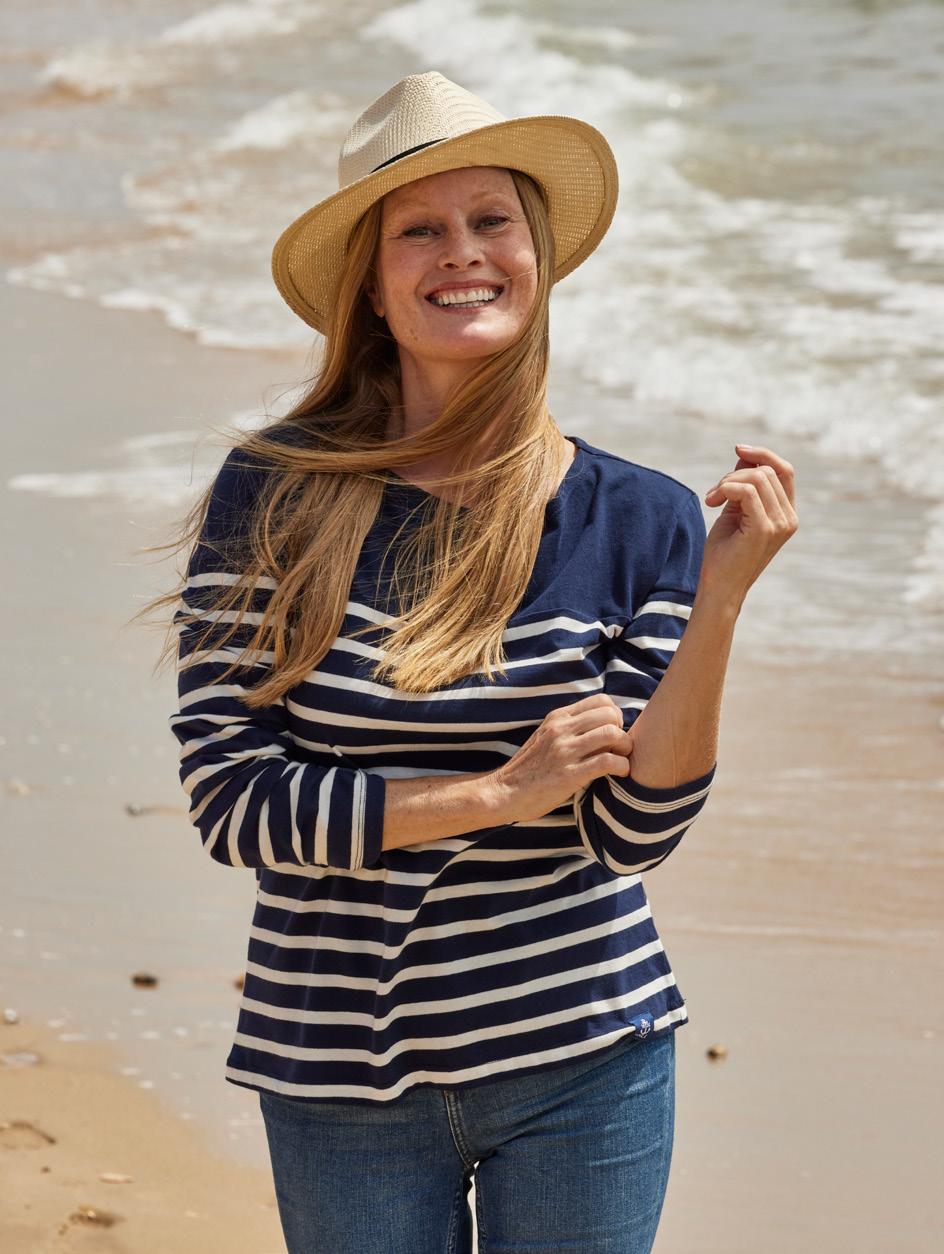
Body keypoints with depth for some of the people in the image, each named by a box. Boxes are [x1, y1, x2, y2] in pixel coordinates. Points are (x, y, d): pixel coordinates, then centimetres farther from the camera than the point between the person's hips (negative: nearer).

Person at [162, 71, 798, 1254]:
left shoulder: (641, 521, -3)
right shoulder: (273, 497, -6)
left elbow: (633, 831, -7)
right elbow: (229, 795, -10)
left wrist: (719, 599, -16)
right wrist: (498, 793, -15)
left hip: (576, 1067, 0)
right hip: (338, 1074, 0)